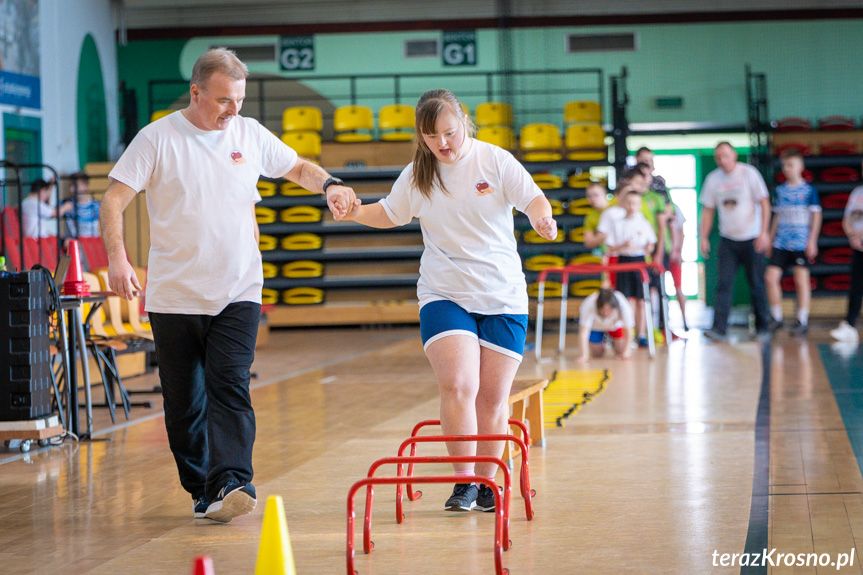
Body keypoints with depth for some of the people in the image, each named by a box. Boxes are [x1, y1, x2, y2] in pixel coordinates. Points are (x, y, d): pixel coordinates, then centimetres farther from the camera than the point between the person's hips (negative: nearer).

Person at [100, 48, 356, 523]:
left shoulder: (250, 134, 6)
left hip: (238, 293, 1)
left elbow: (298, 168, 21)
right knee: (184, 403, 5)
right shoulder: (157, 139, -4)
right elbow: (113, 200, -6)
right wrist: (117, 258, -22)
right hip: (174, 296, -1)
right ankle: (201, 490, 18)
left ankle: (232, 485, -24)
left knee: (230, 387, -16)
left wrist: (329, 184, -2)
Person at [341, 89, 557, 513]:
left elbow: (533, 199, -8)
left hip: (503, 298, 0)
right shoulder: (416, 175, 5)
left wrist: (542, 219, -31)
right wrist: (356, 212, -1)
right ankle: (463, 482, -9)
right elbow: (389, 213, 18)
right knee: (458, 386, -18)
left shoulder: (495, 161, -3)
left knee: (492, 397, 3)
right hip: (445, 297, 1)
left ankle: (487, 482, 18)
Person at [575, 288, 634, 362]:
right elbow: (583, 332, -44)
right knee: (597, 354, -1)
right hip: (595, 326, -1)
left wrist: (625, 352, -33)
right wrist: (584, 355, -51)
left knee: (621, 351, -6)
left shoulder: (624, 306, -39)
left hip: (616, 325, 1)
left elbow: (628, 330, -28)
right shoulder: (589, 306, -42)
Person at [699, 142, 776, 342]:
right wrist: (704, 238, 3)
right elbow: (708, 210, 10)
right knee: (724, 284, -7)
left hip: (752, 238, -3)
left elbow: (764, 203, -6)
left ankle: (763, 325, 18)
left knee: (756, 284, 3)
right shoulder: (713, 179, 3)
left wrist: (764, 232, -14)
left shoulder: (749, 173, -6)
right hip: (727, 239, 3)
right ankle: (719, 328, -12)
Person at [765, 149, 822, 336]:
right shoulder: (780, 190, 12)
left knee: (801, 280, -1)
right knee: (771, 277, -4)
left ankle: (802, 321, 6)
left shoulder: (808, 190, -1)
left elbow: (816, 216, -1)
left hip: (801, 243, -4)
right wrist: (770, 240, 18)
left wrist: (812, 241, -7)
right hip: (781, 243, 4)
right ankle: (777, 318, 8)